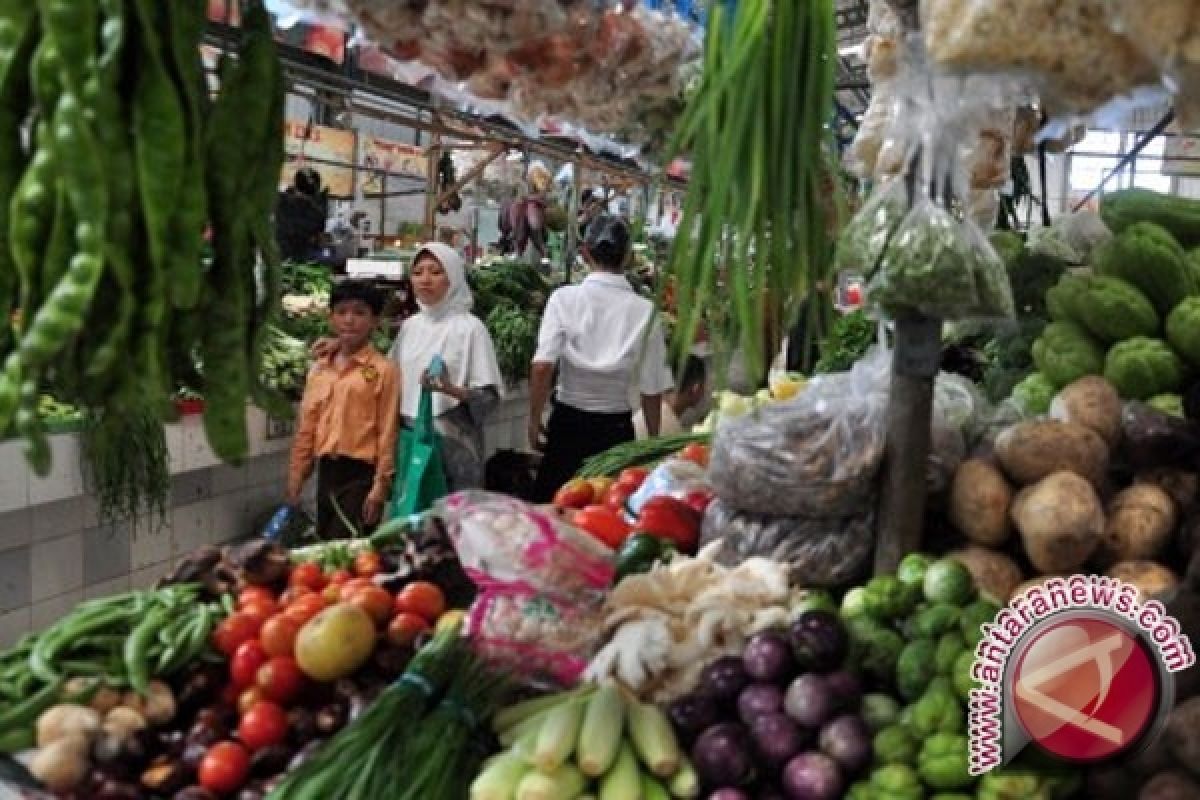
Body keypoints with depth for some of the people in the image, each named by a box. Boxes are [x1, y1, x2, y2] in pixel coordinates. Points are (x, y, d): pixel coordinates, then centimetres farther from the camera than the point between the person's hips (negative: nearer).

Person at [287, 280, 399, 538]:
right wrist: (296, 475, 11)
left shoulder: (383, 370, -7)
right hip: (326, 472, 6)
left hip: (360, 473, -6)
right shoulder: (318, 370, 10)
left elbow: (387, 431, -8)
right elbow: (306, 427, 13)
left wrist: (380, 485, -11)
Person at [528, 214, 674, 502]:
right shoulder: (644, 310, -5)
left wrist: (534, 420, -3)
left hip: (568, 424, 0)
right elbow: (652, 389, -2)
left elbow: (542, 367, -15)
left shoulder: (564, 298, -7)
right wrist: (653, 440, 11)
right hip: (617, 429, 1)